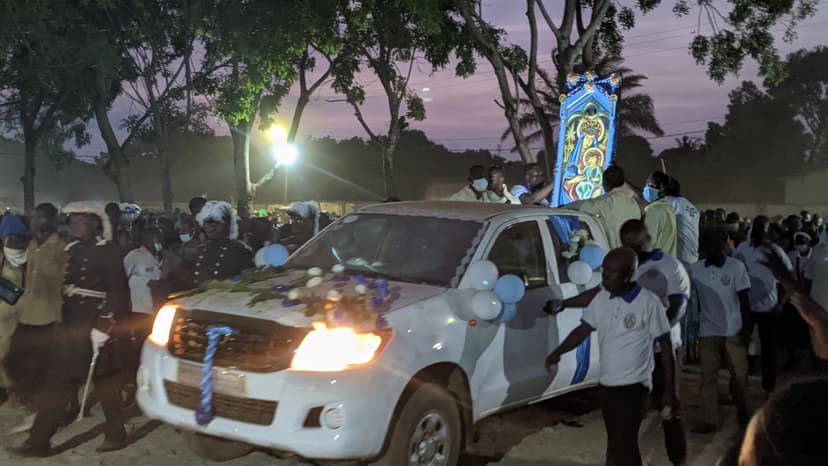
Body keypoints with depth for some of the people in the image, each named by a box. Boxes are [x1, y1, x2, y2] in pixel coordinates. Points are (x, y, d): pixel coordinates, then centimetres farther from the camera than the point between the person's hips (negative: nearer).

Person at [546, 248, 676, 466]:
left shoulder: (648, 303, -14)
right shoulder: (602, 298, 2)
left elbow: (666, 347, -9)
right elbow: (583, 330, 5)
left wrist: (669, 389, -7)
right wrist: (558, 352, -12)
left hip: (633, 385, -6)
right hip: (606, 384, 6)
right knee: (624, 444, 18)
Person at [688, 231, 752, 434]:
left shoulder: (736, 267, -7)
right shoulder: (695, 269, -3)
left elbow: (744, 300, -5)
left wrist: (745, 328, -7)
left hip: (734, 330, -1)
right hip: (708, 331, 2)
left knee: (739, 374, 7)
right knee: (708, 377, 4)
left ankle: (742, 410, 31)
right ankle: (710, 420, 10)